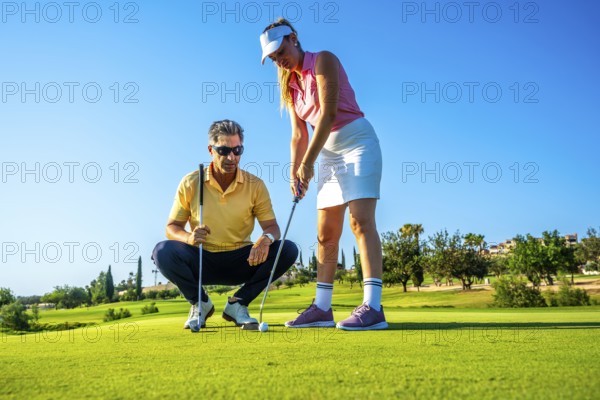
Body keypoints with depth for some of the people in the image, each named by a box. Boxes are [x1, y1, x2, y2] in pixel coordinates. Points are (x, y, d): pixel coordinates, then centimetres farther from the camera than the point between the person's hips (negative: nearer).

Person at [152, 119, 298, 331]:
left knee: (288, 250, -22)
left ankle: (237, 303, -4)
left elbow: (272, 226, -6)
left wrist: (266, 239, -31)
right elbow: (171, 227, -2)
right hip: (202, 261, -1)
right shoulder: (190, 183, -3)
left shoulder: (255, 185, -2)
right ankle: (200, 303, -2)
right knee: (163, 252, -30)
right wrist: (188, 237, -26)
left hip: (241, 262, 1)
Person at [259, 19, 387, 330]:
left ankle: (373, 306, -21)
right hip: (328, 152, 8)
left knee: (360, 220, -18)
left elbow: (328, 113, -18)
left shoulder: (323, 60, -8)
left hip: (357, 140, -8)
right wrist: (295, 171, -6)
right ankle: (322, 307, 5)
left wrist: (308, 162, -19)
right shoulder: (290, 86, 13)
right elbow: (299, 134, 8)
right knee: (325, 232, 3)